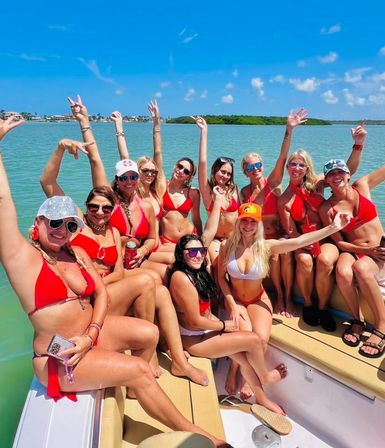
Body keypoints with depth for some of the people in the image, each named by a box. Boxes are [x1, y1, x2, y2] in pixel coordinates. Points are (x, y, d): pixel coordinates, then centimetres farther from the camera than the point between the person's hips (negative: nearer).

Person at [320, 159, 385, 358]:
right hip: (352, 251, 0)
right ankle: (357, 320, -11)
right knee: (342, 271, -35)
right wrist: (366, 249, -15)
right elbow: (339, 243, -3)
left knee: (361, 268, -34)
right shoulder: (327, 209, -1)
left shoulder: (362, 186, 3)